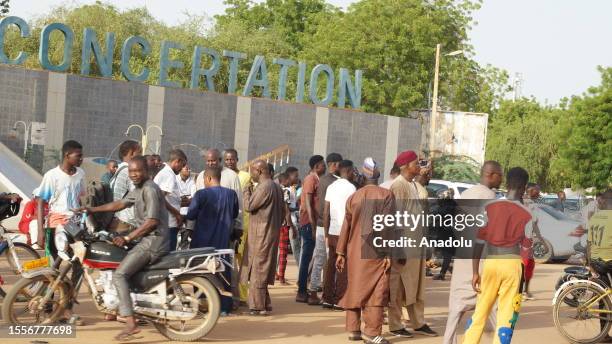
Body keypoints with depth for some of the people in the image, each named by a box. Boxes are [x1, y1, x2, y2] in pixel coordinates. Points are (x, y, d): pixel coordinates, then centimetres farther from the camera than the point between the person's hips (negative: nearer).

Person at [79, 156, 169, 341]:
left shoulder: (150, 189, -14)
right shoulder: (138, 189, 18)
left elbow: (152, 221, -21)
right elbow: (120, 204, 28)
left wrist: (127, 238, -18)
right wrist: (93, 209, 24)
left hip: (153, 241, -11)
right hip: (146, 240, 11)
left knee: (119, 275, -18)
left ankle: (131, 324, -26)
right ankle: (120, 309, 25)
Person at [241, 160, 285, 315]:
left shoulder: (263, 187, -16)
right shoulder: (277, 187, 13)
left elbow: (248, 206, -17)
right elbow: (282, 211, 17)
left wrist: (247, 191, -2)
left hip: (261, 235, -9)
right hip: (272, 235, 9)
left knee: (257, 271, -5)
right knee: (264, 271, 15)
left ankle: (257, 307, -4)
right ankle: (264, 305, 19)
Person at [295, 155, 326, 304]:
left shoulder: (315, 179, 17)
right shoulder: (311, 179, -10)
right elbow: (308, 203, -16)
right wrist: (313, 226, -19)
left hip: (312, 223, 9)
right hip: (309, 223, -9)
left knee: (307, 258, 11)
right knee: (307, 258, -7)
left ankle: (303, 291, 15)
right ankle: (302, 292, -4)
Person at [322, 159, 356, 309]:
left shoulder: (331, 187, 12)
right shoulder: (350, 187, -8)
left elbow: (325, 212, 11)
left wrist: (326, 232, 16)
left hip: (332, 232, 6)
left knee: (330, 265, 9)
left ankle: (327, 298, 11)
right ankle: (339, 300, 0)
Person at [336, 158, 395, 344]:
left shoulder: (353, 197, 6)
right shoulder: (386, 195, -5)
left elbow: (346, 226, 7)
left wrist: (340, 253, 11)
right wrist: (388, 253, -9)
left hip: (355, 252, 4)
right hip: (376, 252, -4)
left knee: (355, 289, 12)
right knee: (376, 292, -3)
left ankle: (353, 329, 15)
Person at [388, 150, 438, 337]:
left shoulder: (416, 186, 13)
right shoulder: (398, 185, -13)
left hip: (417, 243, 8)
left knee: (417, 285, 14)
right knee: (398, 287, 2)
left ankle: (419, 323, 23)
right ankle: (395, 325, 10)